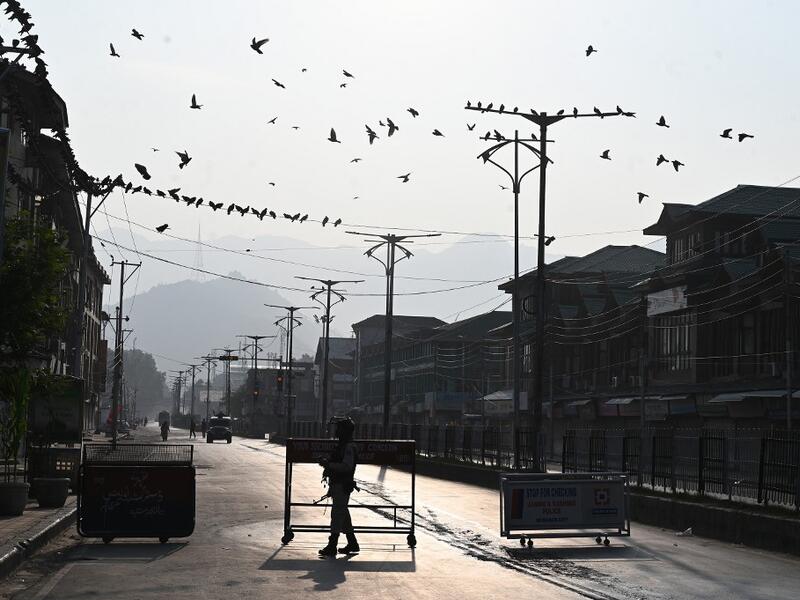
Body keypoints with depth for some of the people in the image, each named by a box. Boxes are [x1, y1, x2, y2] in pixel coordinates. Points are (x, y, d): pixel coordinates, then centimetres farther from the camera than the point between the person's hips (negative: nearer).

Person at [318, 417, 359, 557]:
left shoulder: (349, 447, -17)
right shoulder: (342, 445, 15)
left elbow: (347, 466, -26)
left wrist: (329, 465, -25)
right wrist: (328, 465, 14)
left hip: (343, 486, -11)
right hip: (337, 484, 11)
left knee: (337, 514, -9)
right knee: (343, 514, 15)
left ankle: (332, 546, -7)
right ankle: (352, 544, 23)